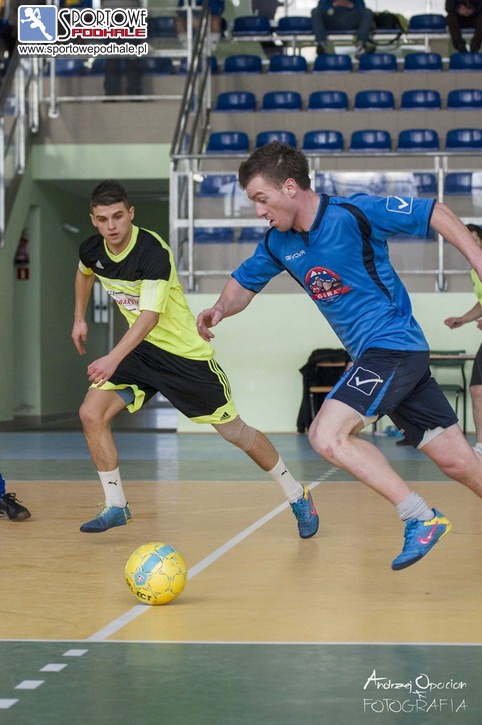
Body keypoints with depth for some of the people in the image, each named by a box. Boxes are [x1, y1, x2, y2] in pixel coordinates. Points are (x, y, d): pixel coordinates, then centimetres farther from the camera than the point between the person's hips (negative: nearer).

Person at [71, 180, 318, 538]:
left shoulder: (153, 251, -27)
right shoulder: (92, 250, -5)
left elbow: (150, 316, -36)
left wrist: (114, 358, -46)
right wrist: (79, 318, 22)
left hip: (186, 353, -6)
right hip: (140, 348, 6)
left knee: (235, 431, 1)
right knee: (92, 413, -11)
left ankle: (299, 498, 19)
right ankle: (116, 506, 4)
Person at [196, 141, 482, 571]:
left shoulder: (354, 213, -14)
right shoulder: (278, 244, 7)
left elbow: (435, 213, -8)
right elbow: (245, 282, 24)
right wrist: (220, 310, 7)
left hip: (391, 343, -7)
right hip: (370, 355, 7)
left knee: (326, 435, -20)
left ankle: (420, 518, -12)